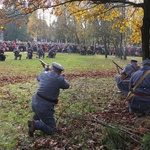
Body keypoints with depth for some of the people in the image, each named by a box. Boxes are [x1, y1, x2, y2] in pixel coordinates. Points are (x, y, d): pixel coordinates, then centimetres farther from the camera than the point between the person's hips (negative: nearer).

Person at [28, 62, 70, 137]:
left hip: (34, 102, 7)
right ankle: (36, 124, -16)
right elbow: (67, 86, 7)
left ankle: (35, 119, 28)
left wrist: (45, 69, 38)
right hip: (45, 107, -7)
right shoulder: (59, 79, -14)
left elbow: (38, 77, 26)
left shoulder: (44, 73, 1)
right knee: (51, 129, 4)